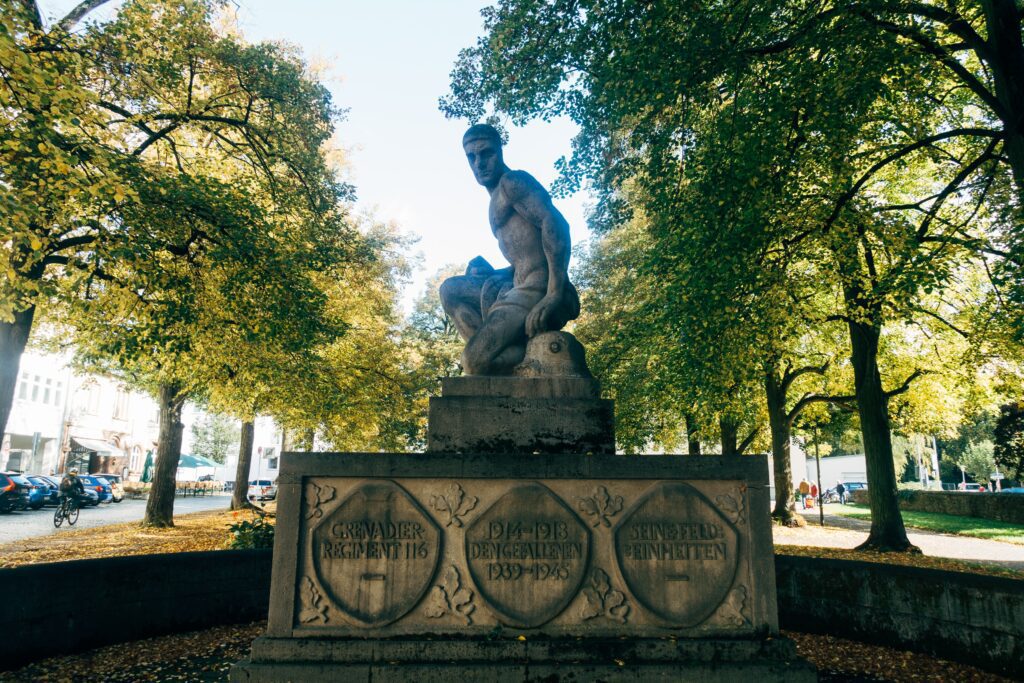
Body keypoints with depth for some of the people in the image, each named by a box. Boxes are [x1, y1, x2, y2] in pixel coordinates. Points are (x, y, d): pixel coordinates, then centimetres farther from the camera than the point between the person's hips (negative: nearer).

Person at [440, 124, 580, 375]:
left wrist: (554, 294, -26)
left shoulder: (512, 181, -1)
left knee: (474, 360, -23)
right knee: (451, 289, 16)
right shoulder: (498, 202, 28)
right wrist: (492, 274, 16)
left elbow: (555, 224, -17)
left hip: (538, 289, -10)